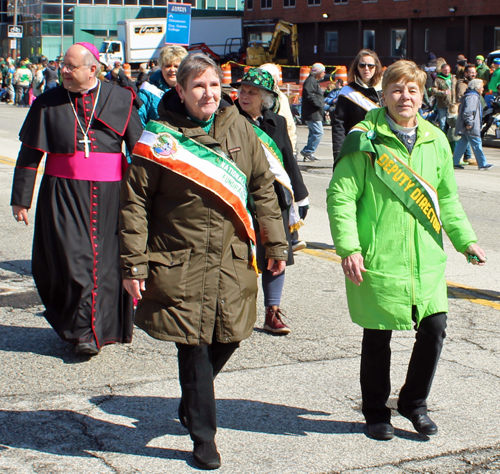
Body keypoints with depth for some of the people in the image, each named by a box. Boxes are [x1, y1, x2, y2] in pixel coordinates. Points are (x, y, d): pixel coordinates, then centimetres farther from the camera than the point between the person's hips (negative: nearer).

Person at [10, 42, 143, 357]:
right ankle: (82, 330, 4)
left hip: (110, 193, 0)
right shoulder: (49, 103, 5)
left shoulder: (119, 100, 4)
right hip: (64, 193, 0)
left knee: (107, 259, 4)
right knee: (72, 257, -7)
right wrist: (21, 198, 6)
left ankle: (105, 325, 21)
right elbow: (30, 154, 8)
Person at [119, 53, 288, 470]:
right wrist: (134, 263, -6)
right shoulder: (160, 138, -5)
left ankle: (191, 404, 38)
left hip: (232, 259, 4)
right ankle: (204, 437, 14)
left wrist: (276, 245, 11)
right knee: (194, 348, -1)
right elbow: (135, 204, -3)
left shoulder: (239, 129, 6)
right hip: (179, 261, -4)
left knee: (227, 339, 10)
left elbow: (263, 188, 12)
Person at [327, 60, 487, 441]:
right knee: (377, 337, 7)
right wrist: (348, 247, -17)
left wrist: (465, 239, 7)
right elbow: (341, 196, -8)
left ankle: (414, 402, 27)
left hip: (426, 258, 4)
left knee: (435, 328, 3)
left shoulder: (435, 140, 8)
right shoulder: (366, 139, -6)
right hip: (378, 258, -4)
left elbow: (448, 199, 17)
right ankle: (376, 411, 27)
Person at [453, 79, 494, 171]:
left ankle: (455, 162, 12)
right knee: (477, 144, -5)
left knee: (462, 143, 11)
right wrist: (469, 123, -23)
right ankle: (483, 164, -1)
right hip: (471, 128, -11)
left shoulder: (474, 96, 20)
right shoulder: (472, 97, -16)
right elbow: (467, 111, -25)